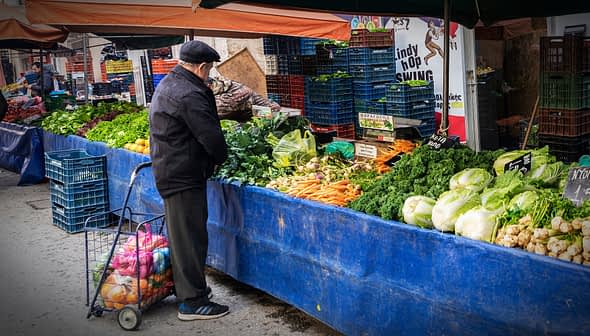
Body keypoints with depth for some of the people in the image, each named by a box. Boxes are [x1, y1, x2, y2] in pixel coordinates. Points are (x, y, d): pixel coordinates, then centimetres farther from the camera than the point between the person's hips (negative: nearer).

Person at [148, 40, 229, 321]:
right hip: (184, 175, -11)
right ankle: (192, 302, 6)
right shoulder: (189, 95, -21)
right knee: (190, 237, -3)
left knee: (182, 234, 19)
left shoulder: (167, 84, 13)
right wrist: (221, 158, 0)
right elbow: (211, 136, -20)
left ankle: (186, 289, 32)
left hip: (168, 170, 11)